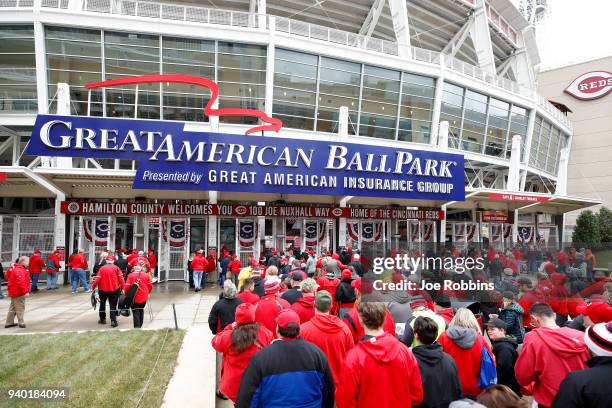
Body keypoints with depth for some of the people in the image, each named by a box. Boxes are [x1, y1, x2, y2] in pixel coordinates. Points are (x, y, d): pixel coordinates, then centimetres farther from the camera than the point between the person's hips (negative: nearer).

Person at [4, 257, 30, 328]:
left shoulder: (15, 268, 12)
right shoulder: (20, 270, -22)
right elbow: (21, 282, -30)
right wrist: (25, 291, -28)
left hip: (14, 292, 10)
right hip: (19, 293, -10)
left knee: (13, 308, 18)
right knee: (20, 308, -1)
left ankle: (9, 323, 26)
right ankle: (21, 323, 6)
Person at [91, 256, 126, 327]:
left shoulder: (102, 268, 0)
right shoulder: (116, 268, -2)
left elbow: (97, 278, -7)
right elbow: (121, 278, -8)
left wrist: (93, 287, 1)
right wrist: (123, 287, -6)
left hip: (103, 289, 1)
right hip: (114, 289, -1)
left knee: (102, 304, 21)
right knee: (113, 305, 2)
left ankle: (102, 319, 30)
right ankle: (113, 321, -8)